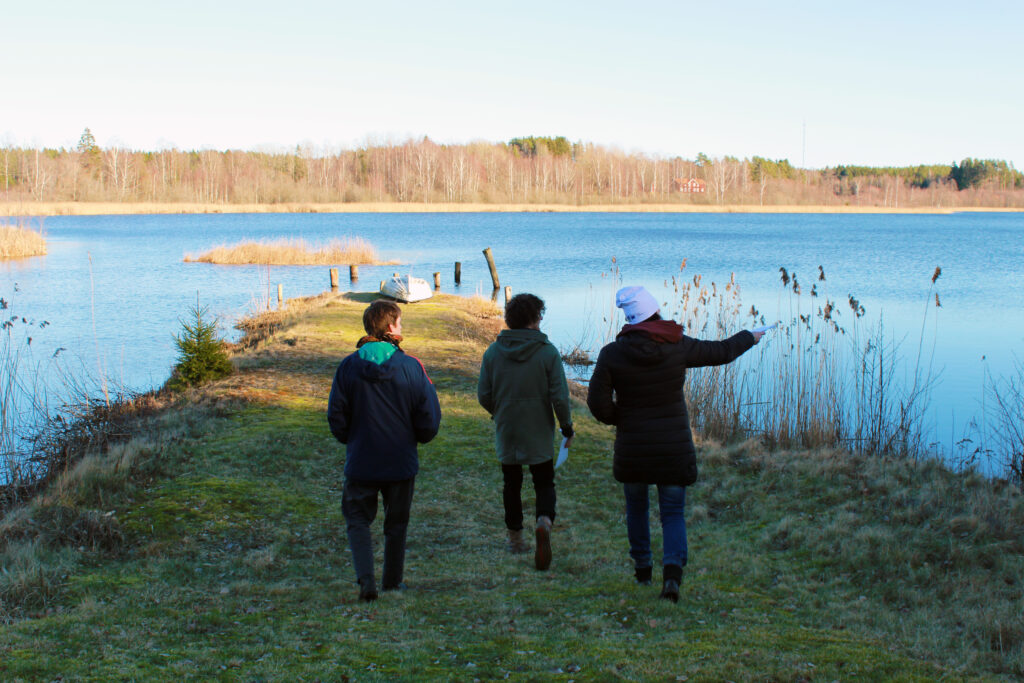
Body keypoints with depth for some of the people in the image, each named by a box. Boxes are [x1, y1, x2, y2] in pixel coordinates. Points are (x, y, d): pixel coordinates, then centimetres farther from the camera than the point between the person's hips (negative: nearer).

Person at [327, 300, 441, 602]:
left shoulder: (349, 366, -7)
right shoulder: (411, 366, -10)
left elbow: (336, 415, -3)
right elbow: (429, 418, -7)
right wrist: (418, 438, 14)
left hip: (360, 462, 0)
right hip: (401, 462, 0)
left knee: (357, 519, 13)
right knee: (396, 524, 17)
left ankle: (366, 577, -7)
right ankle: (393, 582, 26)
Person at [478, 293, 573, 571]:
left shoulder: (493, 352, -3)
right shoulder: (548, 352, -11)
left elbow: (483, 394, -1)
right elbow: (560, 396, -12)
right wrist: (567, 426, 2)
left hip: (506, 432, 2)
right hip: (539, 434, -2)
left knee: (511, 484, 17)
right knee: (544, 483, 9)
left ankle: (515, 538, 25)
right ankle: (544, 521, -19)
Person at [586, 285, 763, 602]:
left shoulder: (612, 354, -11)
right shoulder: (678, 347, -9)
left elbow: (598, 402, -11)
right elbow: (721, 352, 6)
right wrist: (748, 337, 26)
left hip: (632, 448, 1)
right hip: (674, 448, 0)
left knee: (636, 506, 23)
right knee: (673, 513, 8)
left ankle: (642, 568, 34)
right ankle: (673, 569, -14)